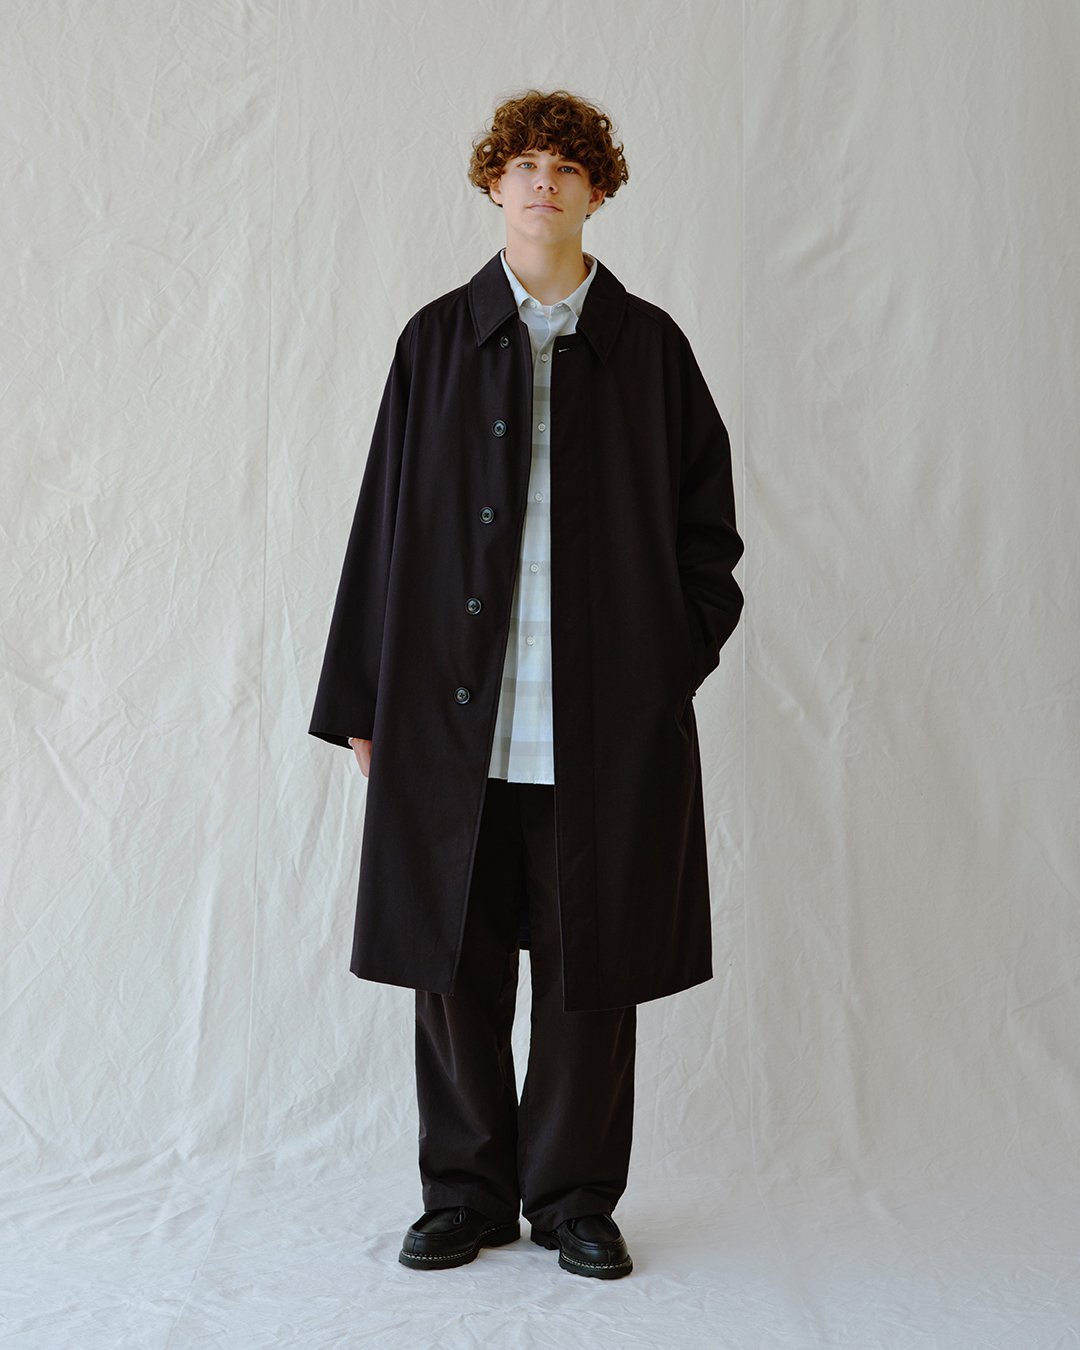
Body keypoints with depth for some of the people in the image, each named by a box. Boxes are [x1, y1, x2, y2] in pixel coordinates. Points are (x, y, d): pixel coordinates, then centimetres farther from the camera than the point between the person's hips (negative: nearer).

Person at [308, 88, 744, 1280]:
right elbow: (384, 522, 7)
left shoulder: (649, 345, 7)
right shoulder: (436, 341, 8)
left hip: (605, 717, 0)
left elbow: (704, 519, 10)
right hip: (453, 711, 1)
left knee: (591, 963, 5)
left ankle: (575, 1197, 20)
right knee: (455, 957, 6)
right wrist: (365, 700, 4)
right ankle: (467, 1193, 21)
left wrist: (678, 657, -1)